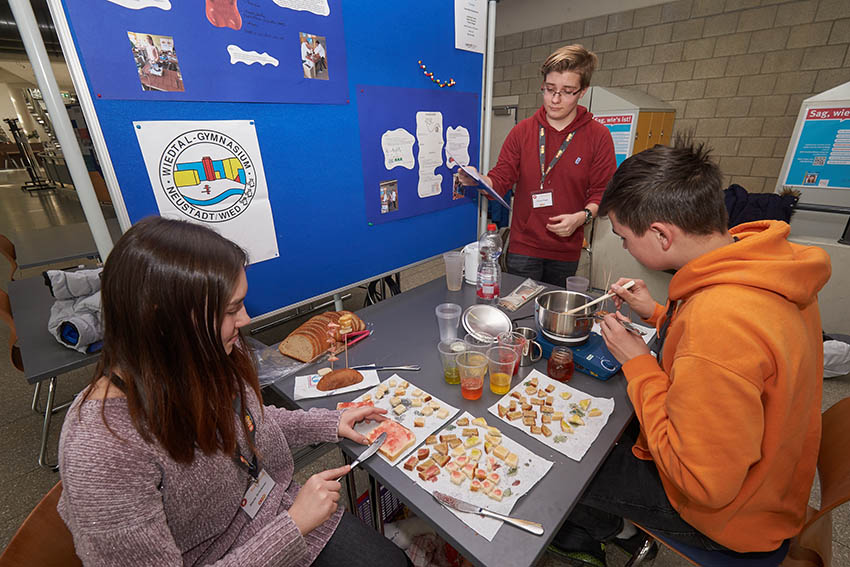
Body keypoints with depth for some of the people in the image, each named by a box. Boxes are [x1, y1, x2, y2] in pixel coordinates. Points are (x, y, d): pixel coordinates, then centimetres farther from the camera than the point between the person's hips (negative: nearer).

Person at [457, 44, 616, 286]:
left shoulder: (597, 136, 0)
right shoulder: (523, 130, 3)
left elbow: (602, 191, 1)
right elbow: (501, 179, 0)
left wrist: (582, 216, -17)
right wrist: (478, 180, -21)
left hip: (566, 251, 0)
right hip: (523, 247, 0)